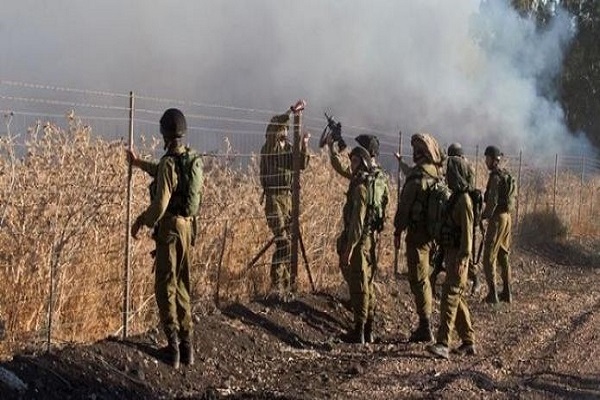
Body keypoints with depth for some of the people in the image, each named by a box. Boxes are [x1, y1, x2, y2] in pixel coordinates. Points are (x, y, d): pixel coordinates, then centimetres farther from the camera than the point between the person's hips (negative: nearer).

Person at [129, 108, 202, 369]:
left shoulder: (169, 163, -19)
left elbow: (160, 204, -22)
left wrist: (140, 221, -6)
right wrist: (139, 163, 40)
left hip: (170, 228, -8)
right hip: (187, 226, 8)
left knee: (165, 288, -1)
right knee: (182, 285, 14)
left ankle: (173, 346, -3)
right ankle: (187, 346, 17)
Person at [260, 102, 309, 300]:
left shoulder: (288, 147, 12)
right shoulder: (269, 147, -7)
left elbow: (301, 165, 8)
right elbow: (273, 125, -24)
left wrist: (303, 145, -5)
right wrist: (292, 110, -26)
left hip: (289, 197, 7)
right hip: (274, 197, -7)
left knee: (290, 241, 7)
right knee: (283, 241, -14)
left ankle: (287, 284, 17)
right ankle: (276, 288, -10)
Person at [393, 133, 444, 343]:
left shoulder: (417, 176, -16)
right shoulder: (440, 175, 6)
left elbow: (405, 206, -14)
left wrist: (398, 231, -4)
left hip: (418, 233, -7)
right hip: (436, 234, 7)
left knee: (419, 280, -1)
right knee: (424, 278, 16)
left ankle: (425, 328, 1)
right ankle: (426, 324, 22)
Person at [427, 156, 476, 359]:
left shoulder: (464, 199, -15)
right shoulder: (455, 197, 15)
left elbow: (467, 233, -20)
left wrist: (462, 259, -24)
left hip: (458, 256, -10)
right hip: (451, 253, 10)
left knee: (450, 298, -14)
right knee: (457, 298, 14)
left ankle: (443, 344, -17)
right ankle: (468, 341, 21)